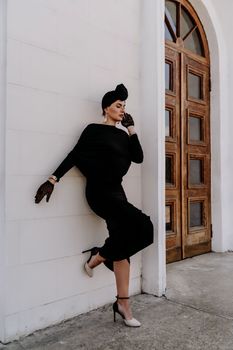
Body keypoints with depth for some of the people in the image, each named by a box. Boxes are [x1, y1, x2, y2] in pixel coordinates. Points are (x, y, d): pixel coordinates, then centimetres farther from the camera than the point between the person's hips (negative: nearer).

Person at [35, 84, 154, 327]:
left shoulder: (122, 135, 17)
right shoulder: (94, 130, -1)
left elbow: (138, 158, 6)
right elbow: (74, 156, -5)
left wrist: (131, 129, 5)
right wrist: (53, 179, -10)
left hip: (116, 191, 7)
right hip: (99, 192, -7)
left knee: (123, 243, 1)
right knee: (142, 226, -19)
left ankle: (123, 304, 12)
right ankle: (97, 258, 2)